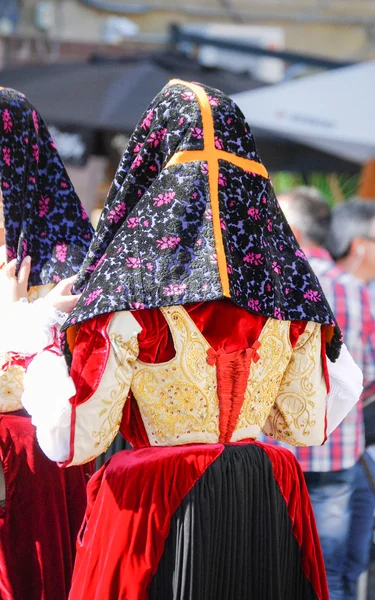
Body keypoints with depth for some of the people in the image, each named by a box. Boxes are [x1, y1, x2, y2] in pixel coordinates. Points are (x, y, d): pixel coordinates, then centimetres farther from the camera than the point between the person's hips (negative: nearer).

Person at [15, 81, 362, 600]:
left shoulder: (130, 288, -13)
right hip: (268, 508, 4)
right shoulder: (286, 283, 0)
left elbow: (73, 440, -12)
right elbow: (305, 427, 8)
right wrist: (332, 346, 24)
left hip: (157, 511, -4)